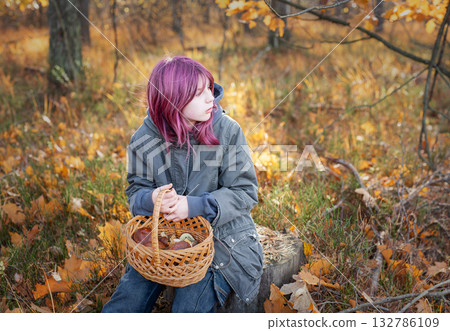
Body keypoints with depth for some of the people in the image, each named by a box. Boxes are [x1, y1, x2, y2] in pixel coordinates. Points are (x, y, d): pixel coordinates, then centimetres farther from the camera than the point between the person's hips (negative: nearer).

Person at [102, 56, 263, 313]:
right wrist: (151, 199, -23)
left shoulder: (227, 131, -11)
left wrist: (194, 206, -24)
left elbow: (245, 192, -11)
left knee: (189, 310, -14)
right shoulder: (145, 140, -5)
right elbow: (136, 191, 3)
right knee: (121, 307, -6)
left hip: (220, 237, -2)